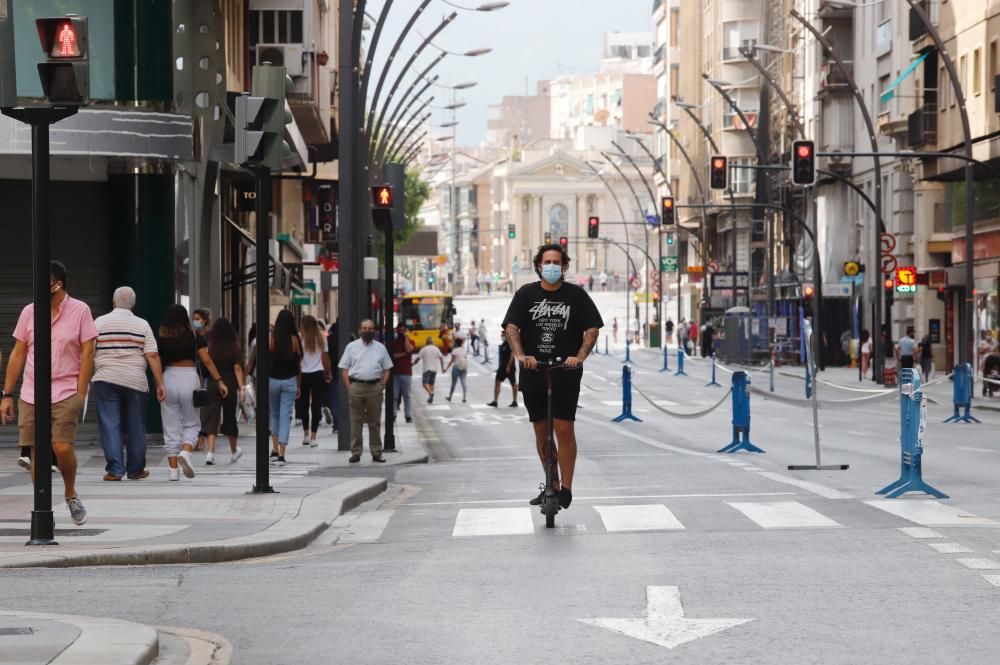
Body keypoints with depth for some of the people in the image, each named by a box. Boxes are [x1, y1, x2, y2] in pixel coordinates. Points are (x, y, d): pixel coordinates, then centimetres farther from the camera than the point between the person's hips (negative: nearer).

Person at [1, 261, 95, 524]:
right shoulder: (29, 312, 6)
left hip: (65, 394, -3)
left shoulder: (80, 311, -2)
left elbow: (87, 354, -2)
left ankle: (71, 495, 13)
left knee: (62, 448, -14)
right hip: (30, 395, 3)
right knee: (36, 453, 2)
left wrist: (80, 394, -7)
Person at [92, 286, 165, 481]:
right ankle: (135, 469, 17)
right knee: (136, 427, 10)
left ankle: (115, 469, -9)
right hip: (135, 382, 1)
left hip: (106, 380, -1)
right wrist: (160, 383, -2)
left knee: (110, 425, -1)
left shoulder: (99, 323, 3)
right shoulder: (142, 325, 2)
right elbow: (152, 356, -4)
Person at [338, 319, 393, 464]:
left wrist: (382, 386, 1)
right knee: (356, 421, -1)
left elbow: (386, 369, 14)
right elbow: (344, 369, 5)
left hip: (374, 387, 1)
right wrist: (349, 388, -4)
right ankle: (355, 453, 2)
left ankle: (376, 453, 8)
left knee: (374, 422, 4)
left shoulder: (380, 348, 12)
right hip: (356, 386, -1)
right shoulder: (351, 347, 7)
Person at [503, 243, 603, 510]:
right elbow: (511, 327, -4)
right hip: (533, 372, 3)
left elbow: (592, 328, -1)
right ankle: (552, 485, 21)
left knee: (564, 429, -9)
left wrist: (579, 357, -17)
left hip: (566, 372, -3)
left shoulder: (576, 295, 2)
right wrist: (520, 355, -21)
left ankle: (566, 488, -2)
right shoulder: (526, 294, 5)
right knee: (541, 431, 9)